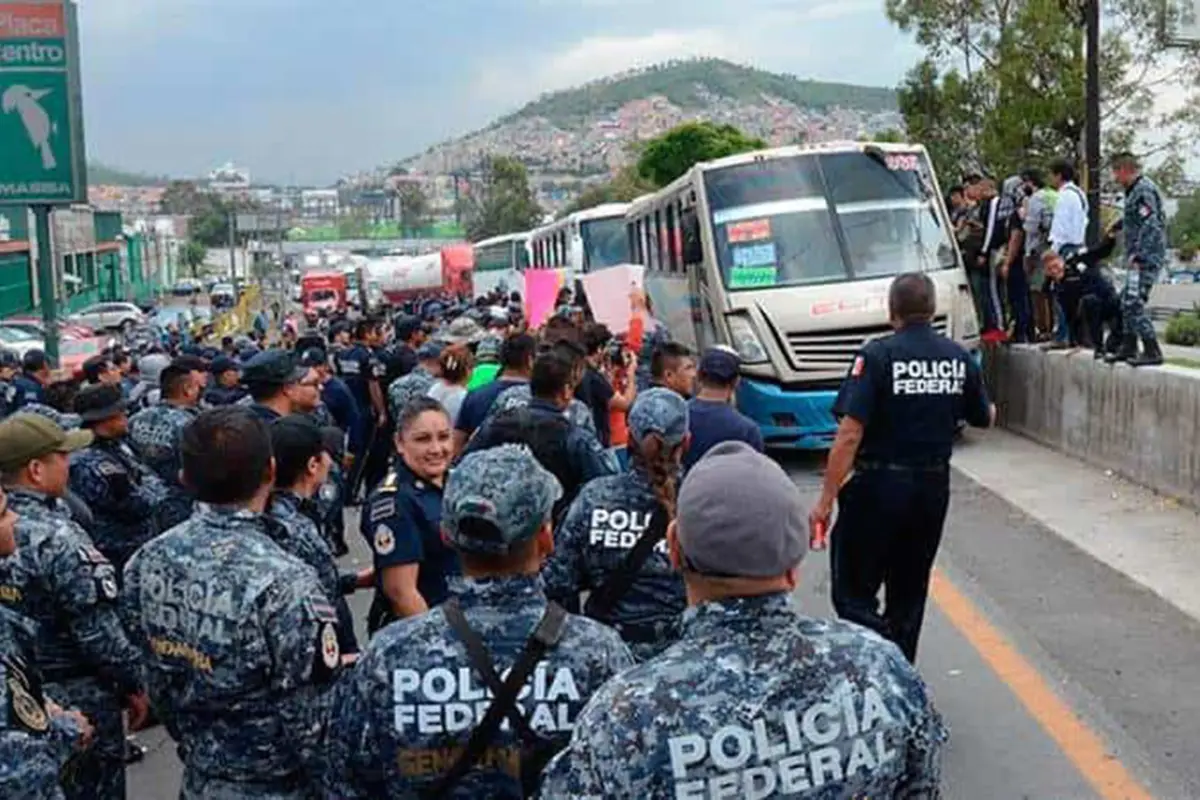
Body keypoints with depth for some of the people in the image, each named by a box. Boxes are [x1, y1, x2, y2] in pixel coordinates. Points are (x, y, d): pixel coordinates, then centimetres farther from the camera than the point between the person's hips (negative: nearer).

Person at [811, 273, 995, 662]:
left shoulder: (878, 355, -13)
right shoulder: (959, 358, 2)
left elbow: (850, 433, -19)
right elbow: (985, 418, 17)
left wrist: (826, 499, -16)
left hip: (878, 486, -5)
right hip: (933, 487, 5)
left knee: (853, 591, 4)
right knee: (909, 593, 17)